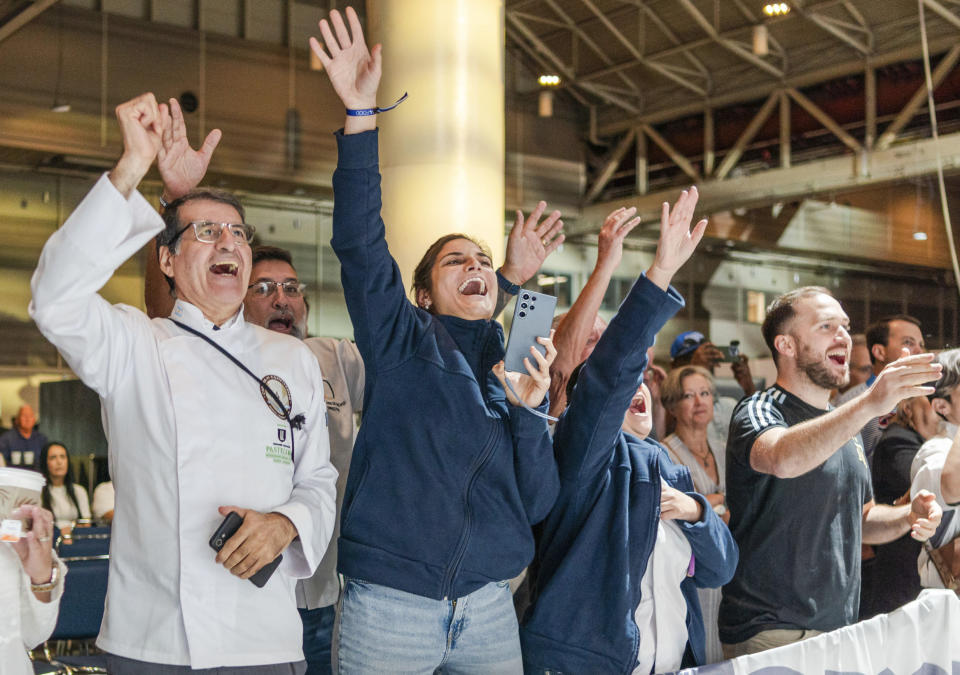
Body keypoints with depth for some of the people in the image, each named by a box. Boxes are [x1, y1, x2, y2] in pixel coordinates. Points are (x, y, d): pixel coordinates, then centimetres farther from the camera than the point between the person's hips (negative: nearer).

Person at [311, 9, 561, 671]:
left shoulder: (514, 371, 12)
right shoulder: (402, 342, 2)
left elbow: (537, 502, 5)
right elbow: (359, 243, -13)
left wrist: (530, 409, -10)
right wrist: (361, 117, -23)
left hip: (489, 608, 4)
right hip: (388, 607, -4)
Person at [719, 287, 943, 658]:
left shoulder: (844, 424, 14)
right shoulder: (759, 412, -11)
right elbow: (783, 459, -35)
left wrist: (907, 517, 2)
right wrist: (870, 403, -44)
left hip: (840, 628, 8)